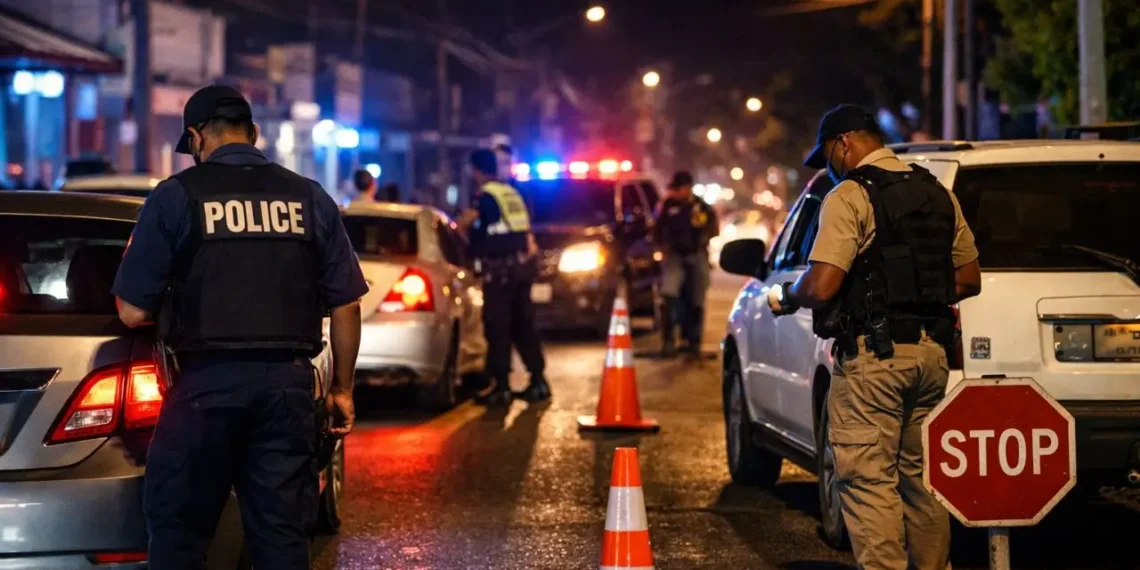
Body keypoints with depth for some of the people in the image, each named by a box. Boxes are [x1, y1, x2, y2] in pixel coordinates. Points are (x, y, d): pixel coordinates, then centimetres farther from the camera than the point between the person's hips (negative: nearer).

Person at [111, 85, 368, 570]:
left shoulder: (176, 195, -1)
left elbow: (133, 312, -3)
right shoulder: (309, 198, 8)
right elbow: (346, 305, 8)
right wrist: (341, 388, 17)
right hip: (288, 383, 3)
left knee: (178, 529, 7)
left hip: (206, 383, -3)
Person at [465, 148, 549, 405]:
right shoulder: (512, 193, 14)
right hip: (523, 263, 7)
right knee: (523, 324, 13)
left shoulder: (485, 196, -9)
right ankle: (538, 381, 13)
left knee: (497, 327, -3)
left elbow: (482, 235, -10)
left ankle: (500, 385, -3)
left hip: (500, 268, -7)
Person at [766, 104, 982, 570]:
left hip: (873, 357, -7)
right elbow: (968, 279, 17)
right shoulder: (937, 195, 13)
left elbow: (821, 287, -16)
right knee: (921, 478, 16)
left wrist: (785, 297, 4)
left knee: (868, 482, -5)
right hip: (931, 352, 7)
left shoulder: (850, 196, -9)